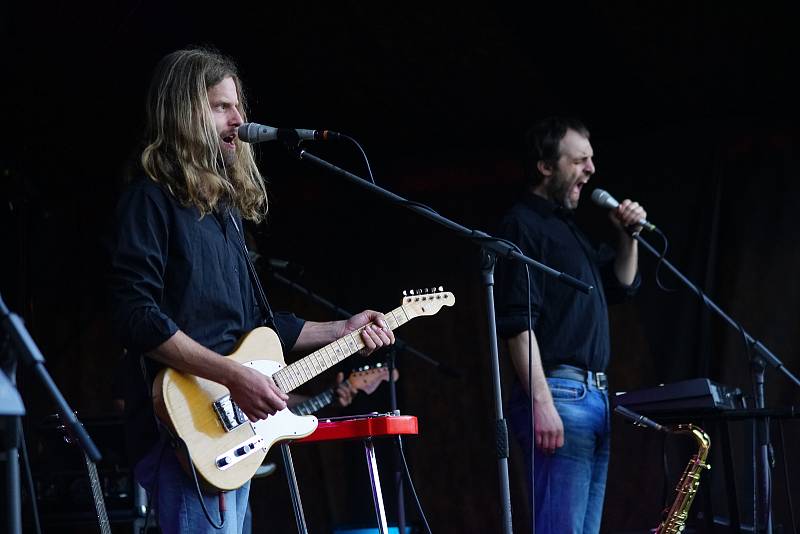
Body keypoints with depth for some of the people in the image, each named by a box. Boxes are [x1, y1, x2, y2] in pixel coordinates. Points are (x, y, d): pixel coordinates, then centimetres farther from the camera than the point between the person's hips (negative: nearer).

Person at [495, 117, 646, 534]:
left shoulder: (567, 227, 21)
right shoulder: (523, 225, -8)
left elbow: (622, 285, 29)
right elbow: (517, 322, -17)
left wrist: (628, 235, 11)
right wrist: (541, 402, -24)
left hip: (594, 394, 10)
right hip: (558, 394, -10)